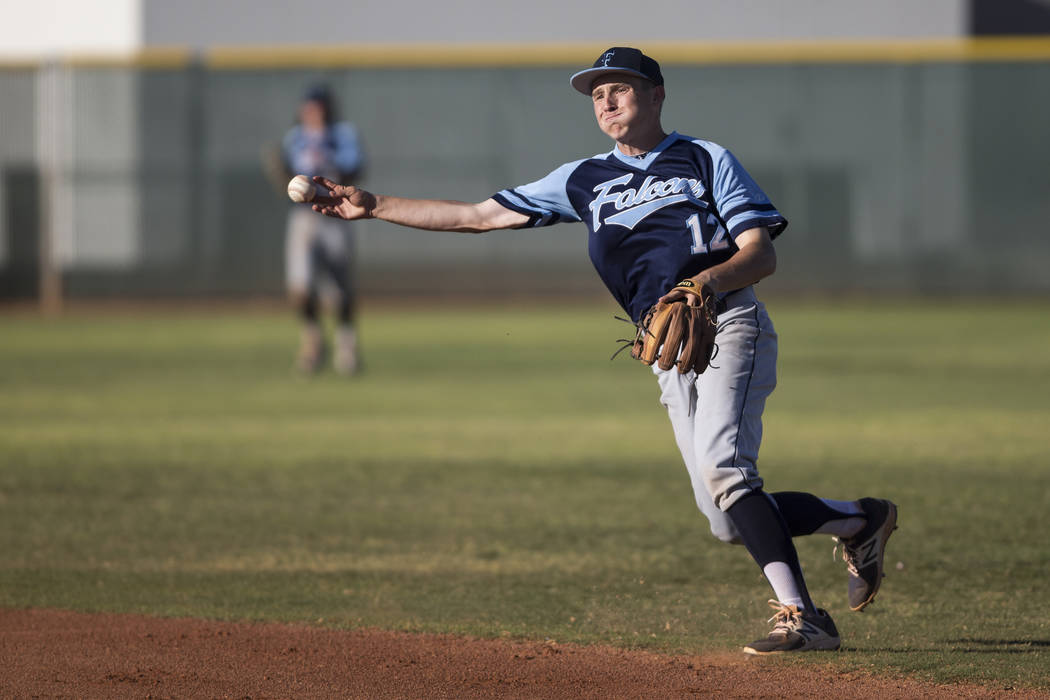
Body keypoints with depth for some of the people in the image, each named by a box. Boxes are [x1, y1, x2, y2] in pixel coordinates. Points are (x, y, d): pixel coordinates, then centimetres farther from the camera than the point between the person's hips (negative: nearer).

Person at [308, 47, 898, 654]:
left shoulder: (707, 161, 5)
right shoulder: (585, 180, 18)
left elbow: (762, 254, -3)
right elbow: (478, 216, 17)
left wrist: (707, 281, -23)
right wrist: (374, 207, 12)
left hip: (731, 325, -5)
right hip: (668, 352, 6)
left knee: (720, 466, -28)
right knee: (730, 522, -2)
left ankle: (800, 616, -31)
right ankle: (861, 520, 20)